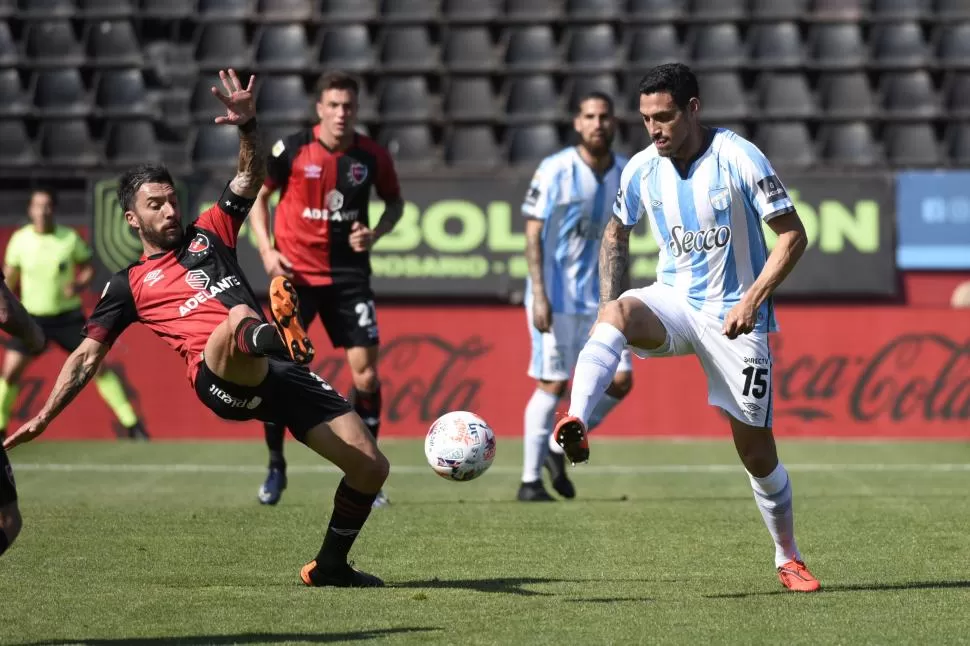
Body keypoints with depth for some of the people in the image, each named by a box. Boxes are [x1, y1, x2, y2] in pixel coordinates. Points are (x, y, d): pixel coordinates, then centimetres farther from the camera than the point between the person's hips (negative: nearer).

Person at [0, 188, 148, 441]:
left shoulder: (70, 238, -11)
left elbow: (88, 267, 2)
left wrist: (79, 286, -17)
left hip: (68, 316, -1)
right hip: (33, 317, 1)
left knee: (97, 367, -5)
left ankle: (132, 424, 4)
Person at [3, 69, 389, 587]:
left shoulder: (208, 233, 26)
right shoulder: (128, 285, 18)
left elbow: (251, 175, 20)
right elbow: (87, 355, 18)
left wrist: (248, 126, 0)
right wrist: (43, 417, 10)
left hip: (280, 370, 4)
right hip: (219, 376, -4)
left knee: (370, 467, -4)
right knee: (240, 316, -41)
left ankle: (330, 565, 17)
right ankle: (259, 333, -79)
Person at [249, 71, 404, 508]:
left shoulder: (372, 156, -3)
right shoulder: (291, 150, -8)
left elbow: (395, 201, 13)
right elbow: (258, 195, 5)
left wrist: (376, 233, -7)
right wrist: (266, 249, -7)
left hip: (349, 275, 1)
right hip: (295, 273, -1)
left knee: (365, 373, -6)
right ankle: (275, 467, 15)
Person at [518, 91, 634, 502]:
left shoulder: (625, 173, 5)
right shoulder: (555, 170, -10)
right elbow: (533, 234, -10)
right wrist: (539, 295, -17)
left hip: (600, 298, 5)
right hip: (556, 296, -5)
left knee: (620, 380, -2)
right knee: (552, 384, -6)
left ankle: (558, 449, 17)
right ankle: (530, 480, 4)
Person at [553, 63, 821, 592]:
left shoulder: (739, 159, -15)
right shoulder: (642, 169, -1)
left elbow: (793, 235, -11)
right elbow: (616, 234, 16)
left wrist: (752, 300, -21)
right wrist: (609, 306, 3)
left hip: (734, 316, -3)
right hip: (674, 302, 3)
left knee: (757, 451, 1)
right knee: (617, 312, -33)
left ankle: (788, 560, 21)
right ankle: (575, 424, -49)